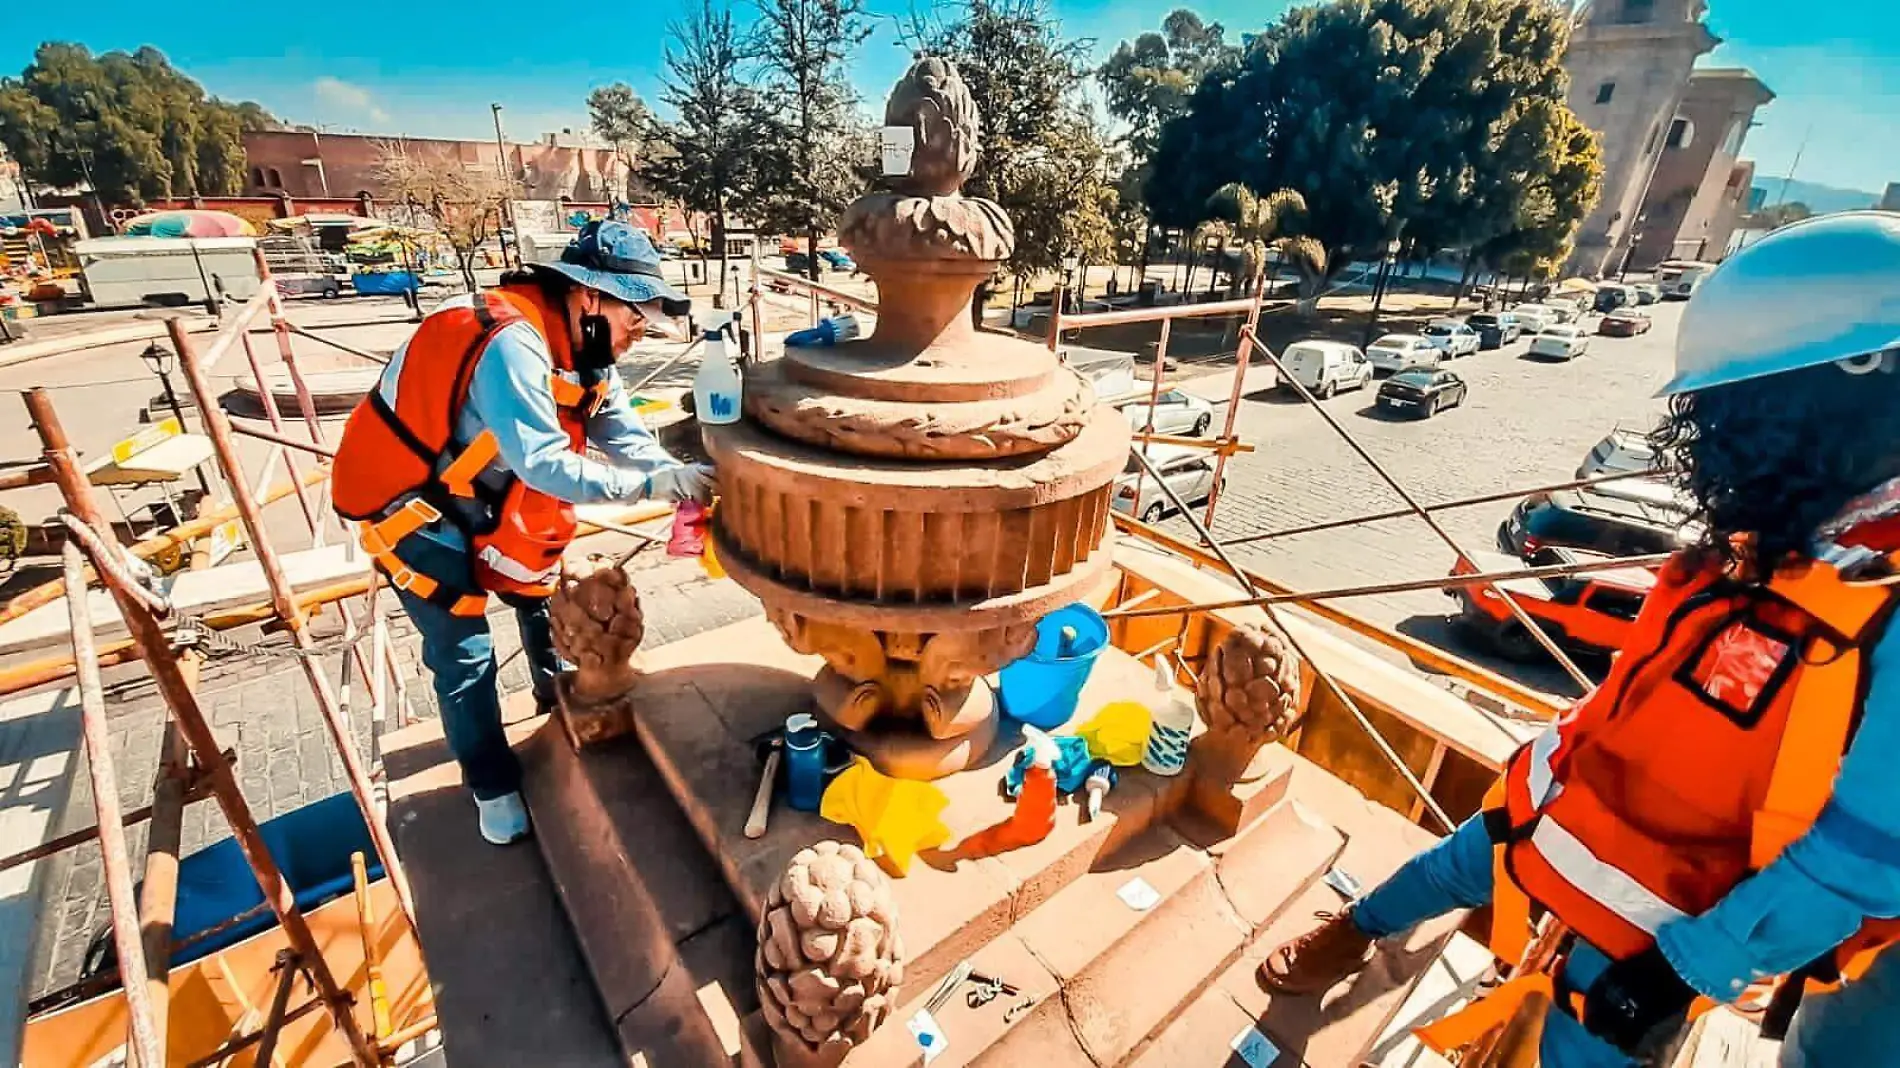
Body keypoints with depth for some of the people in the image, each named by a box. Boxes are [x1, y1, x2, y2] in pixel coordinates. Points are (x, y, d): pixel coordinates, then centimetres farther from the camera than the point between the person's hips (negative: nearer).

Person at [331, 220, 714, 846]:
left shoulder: (582, 349, -5)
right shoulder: (513, 344, -33)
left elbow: (626, 438, -8)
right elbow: (545, 464, -39)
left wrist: (685, 482, -23)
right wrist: (653, 484, -38)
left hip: (485, 495, 9)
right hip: (411, 506, -8)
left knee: (546, 596, 14)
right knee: (464, 654, -4)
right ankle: (494, 786, 15)